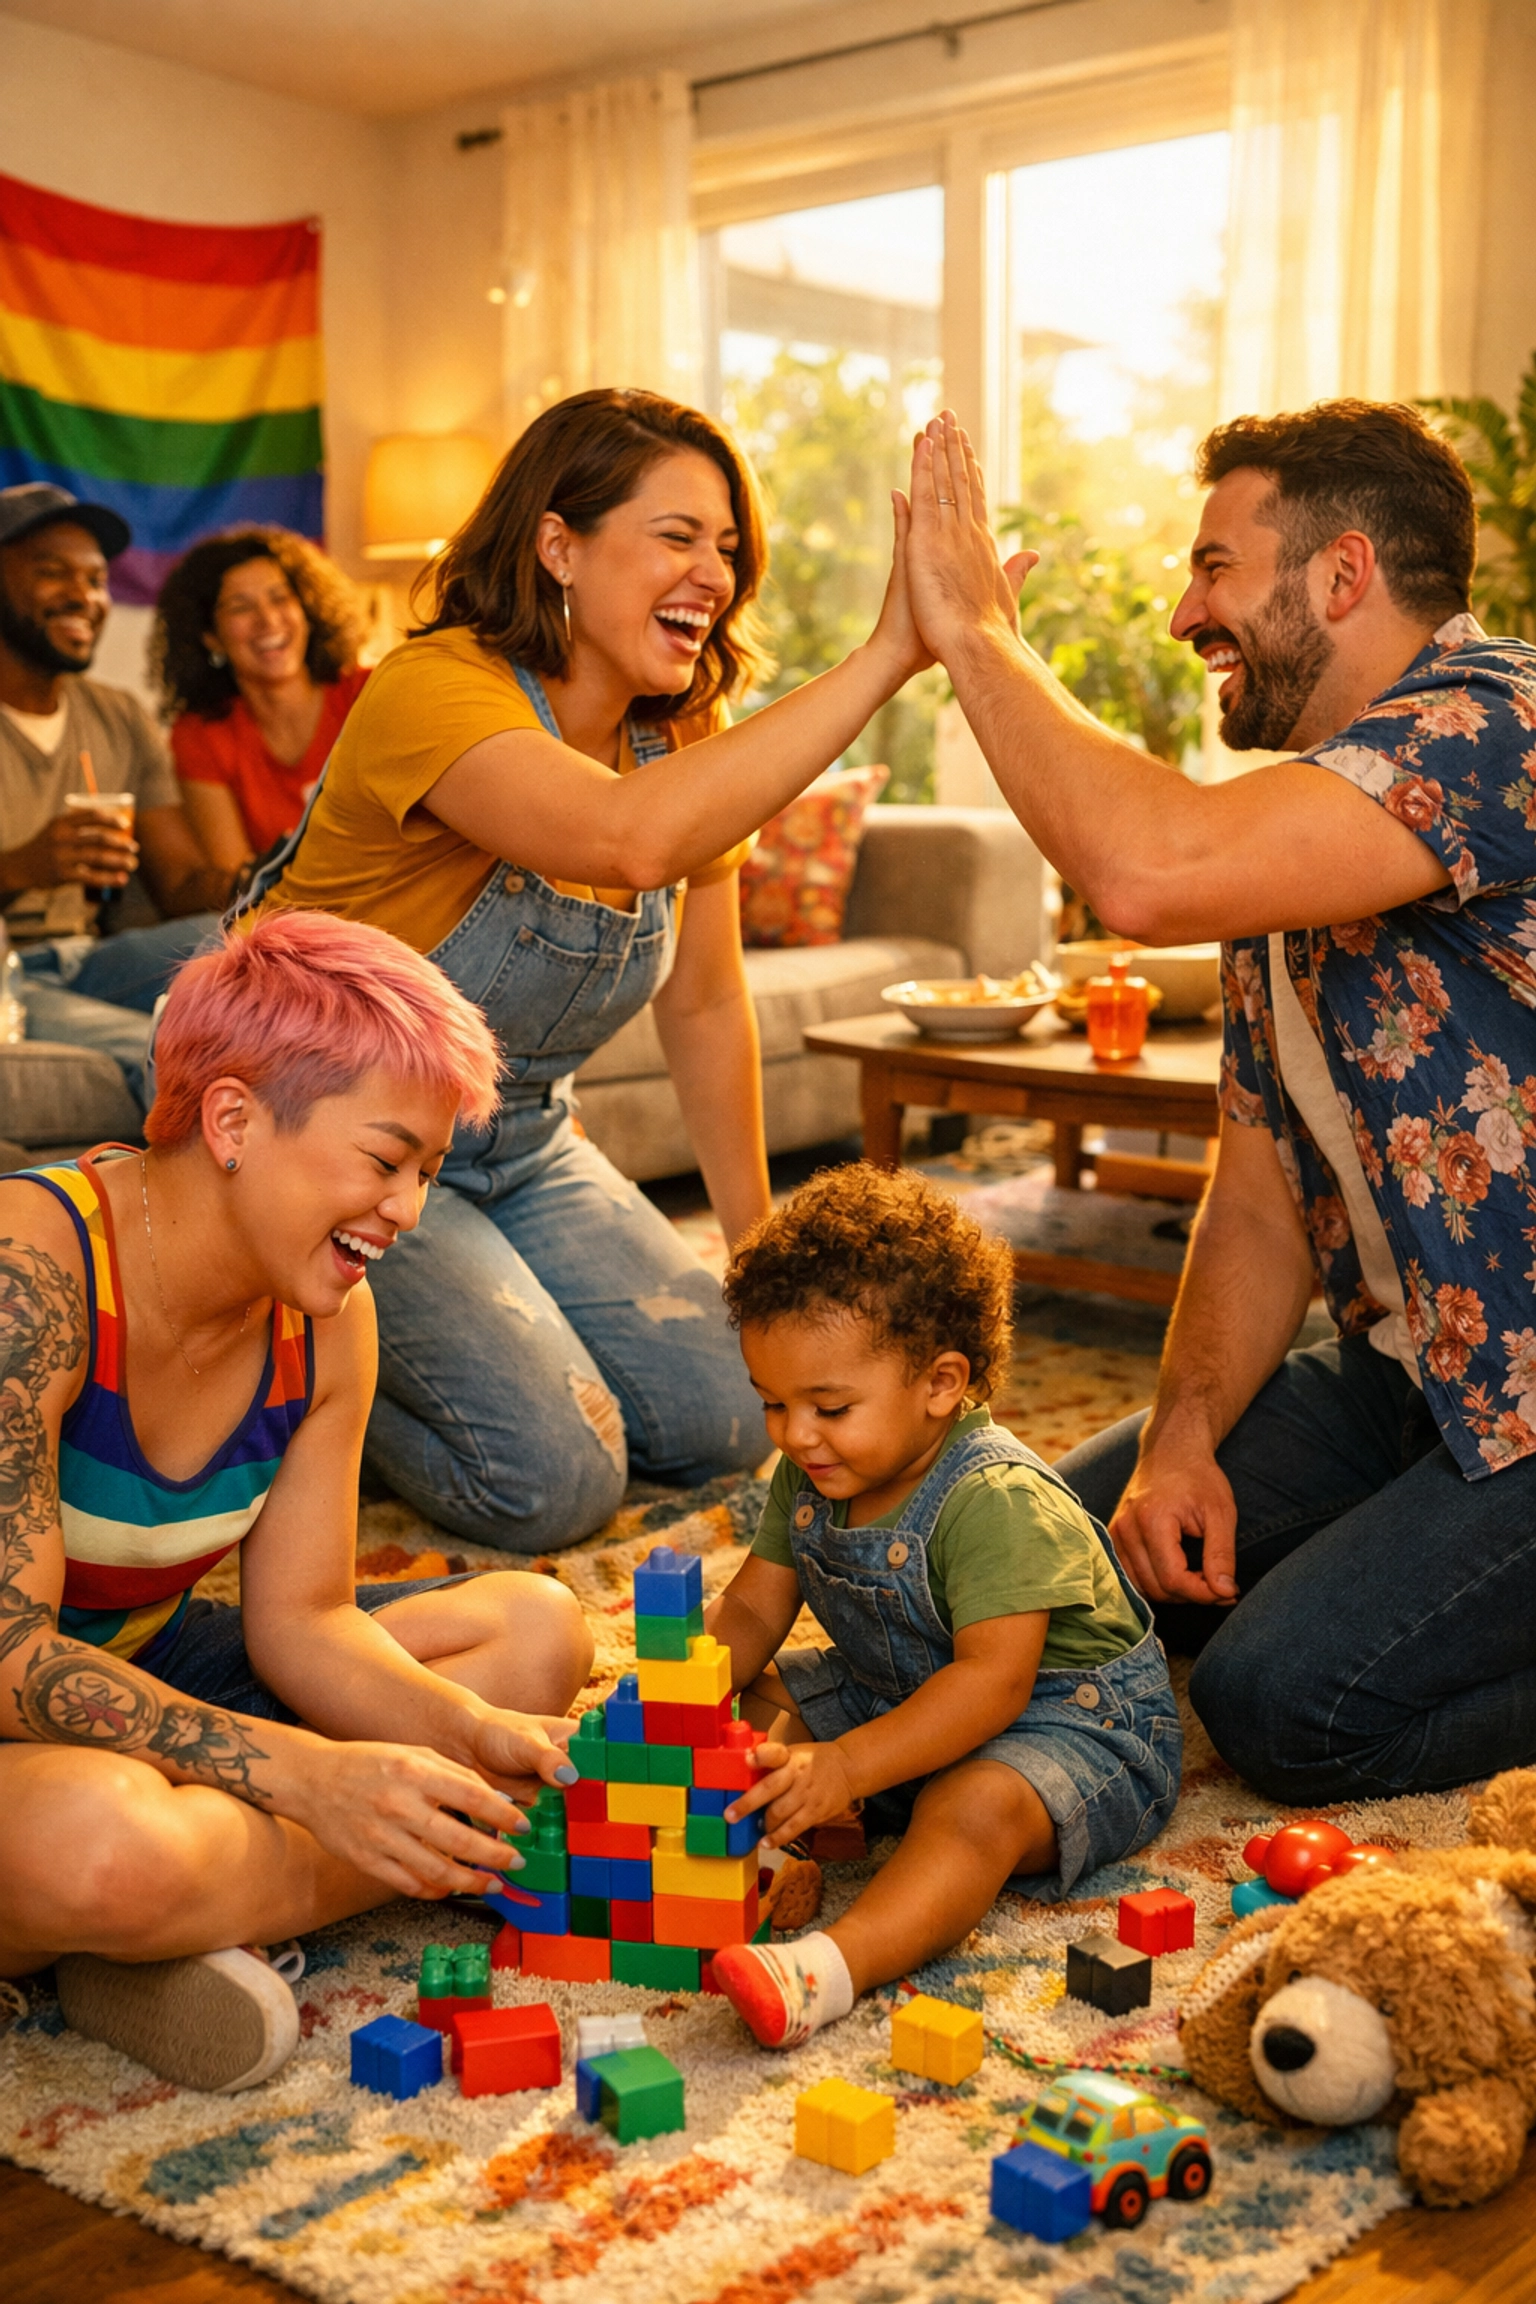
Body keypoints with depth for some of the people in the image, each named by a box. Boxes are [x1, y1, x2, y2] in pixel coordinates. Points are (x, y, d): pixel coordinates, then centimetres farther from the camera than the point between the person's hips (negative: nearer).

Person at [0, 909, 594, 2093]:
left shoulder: (329, 1321, -3)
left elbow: (298, 1621, -2)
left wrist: (479, 1734, -20)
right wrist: (315, 1776, -34)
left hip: (145, 1676, 9)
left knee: (536, 1630, 1)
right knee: (105, 1844, -42)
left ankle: (176, 1935, -13)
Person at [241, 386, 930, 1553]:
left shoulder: (683, 739, -2)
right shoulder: (437, 691, -25)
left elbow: (705, 1002, 7)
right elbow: (632, 842, -47)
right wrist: (885, 656, -46)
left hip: (520, 1147, 7)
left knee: (725, 1419, -2)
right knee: (550, 1480, -19)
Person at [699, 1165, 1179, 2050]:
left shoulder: (997, 1503, -29)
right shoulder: (810, 1479, -3)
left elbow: (993, 1682, -35)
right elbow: (750, 1613, 2)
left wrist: (843, 1767, -43)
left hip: (1074, 1720, -9)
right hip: (902, 1696, 9)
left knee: (974, 1808, -38)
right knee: (757, 1704, 3)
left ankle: (833, 1966, -58)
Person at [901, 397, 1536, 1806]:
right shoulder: (1294, 821, 12)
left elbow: (1148, 874, -37)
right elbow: (1261, 1206, 10)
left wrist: (975, 631, -21)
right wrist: (1183, 1435, -6)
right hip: (1402, 1369, 9)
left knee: (1283, 1697, -21)